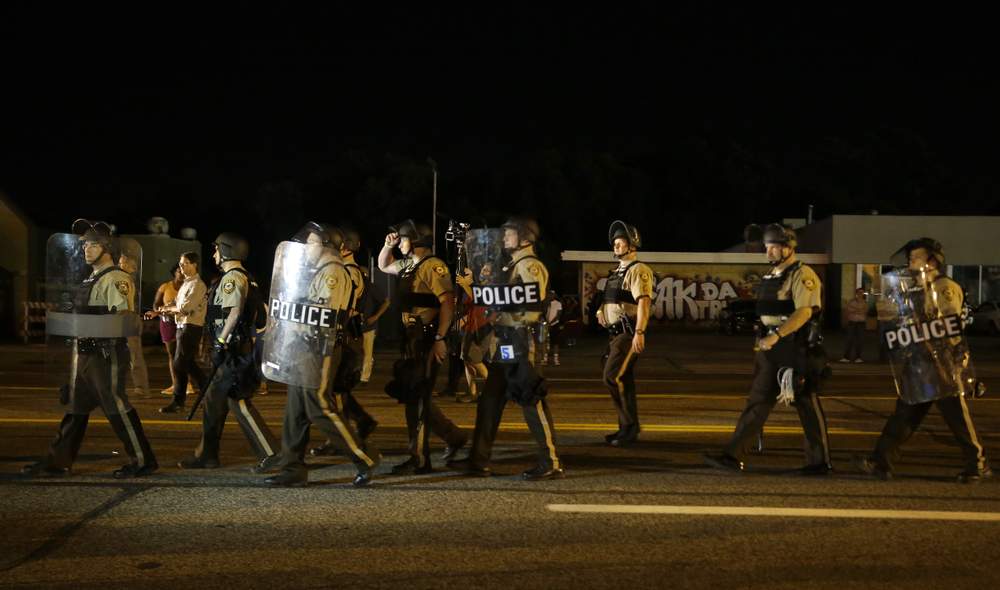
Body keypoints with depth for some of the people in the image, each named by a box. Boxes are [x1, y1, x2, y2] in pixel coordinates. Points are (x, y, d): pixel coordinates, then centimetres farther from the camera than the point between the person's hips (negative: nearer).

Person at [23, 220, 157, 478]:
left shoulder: (116, 279, -13)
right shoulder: (91, 279, 17)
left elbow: (122, 319, -22)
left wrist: (85, 326, -26)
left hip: (106, 355, -10)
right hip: (85, 353, 10)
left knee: (117, 408, -6)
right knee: (75, 407, 13)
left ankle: (143, 460, 3)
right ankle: (57, 461, 20)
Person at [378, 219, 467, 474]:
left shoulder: (433, 266, -13)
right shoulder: (408, 265, 16)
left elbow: (448, 303, -21)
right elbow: (384, 266, 35)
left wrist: (439, 339, -24)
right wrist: (388, 245, 16)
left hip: (427, 341, -10)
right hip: (412, 339, 10)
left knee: (416, 398, -6)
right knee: (413, 396, 15)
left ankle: (419, 460, 0)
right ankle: (453, 436, 26)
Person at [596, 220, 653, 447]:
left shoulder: (638, 271, -10)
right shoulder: (617, 272, 19)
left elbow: (643, 301, -22)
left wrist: (639, 332, -30)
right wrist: (602, 311, 13)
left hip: (629, 333, -9)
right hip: (615, 333, 10)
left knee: (613, 377, -16)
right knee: (623, 380, 12)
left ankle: (630, 427, -8)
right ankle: (627, 428, 19)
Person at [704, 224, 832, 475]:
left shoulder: (802, 275, -11)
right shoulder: (772, 275, 16)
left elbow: (804, 312, -23)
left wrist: (776, 336, -30)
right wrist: (763, 340, 21)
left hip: (794, 348, -9)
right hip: (770, 348, 9)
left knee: (806, 405, 0)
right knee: (757, 401, 6)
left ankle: (820, 462, 10)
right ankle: (733, 456, 5)